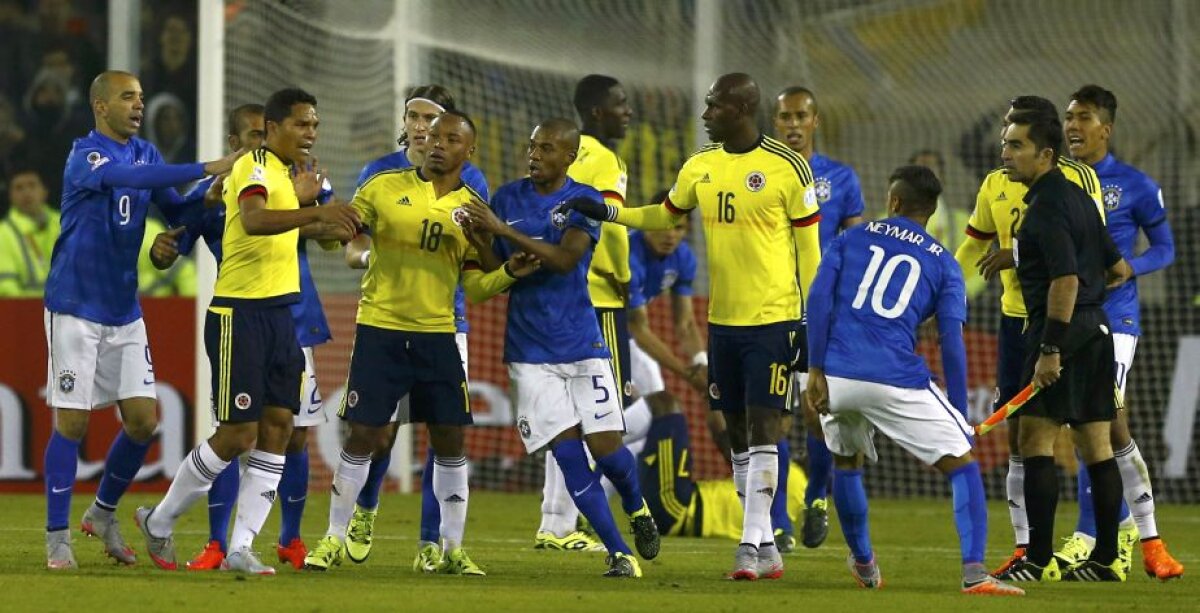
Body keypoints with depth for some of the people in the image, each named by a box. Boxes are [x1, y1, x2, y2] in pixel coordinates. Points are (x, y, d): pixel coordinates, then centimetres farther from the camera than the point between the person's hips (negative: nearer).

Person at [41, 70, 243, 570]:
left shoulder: (144, 153, 9)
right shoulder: (86, 155, -14)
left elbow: (177, 208, 9)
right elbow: (132, 178, -32)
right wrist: (207, 169, -37)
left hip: (125, 312, 6)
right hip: (76, 309, -6)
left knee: (144, 420, 1)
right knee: (72, 422, -5)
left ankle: (103, 512, 23)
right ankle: (57, 537, 5)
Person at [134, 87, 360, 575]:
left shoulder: (282, 173, 15)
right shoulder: (255, 168, -14)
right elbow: (254, 220, -35)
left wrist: (322, 228, 18)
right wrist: (315, 211, -45)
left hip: (279, 313, 9)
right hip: (240, 314, -9)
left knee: (277, 427, 2)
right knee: (238, 434, -6)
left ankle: (240, 548, 5)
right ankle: (159, 522, 12)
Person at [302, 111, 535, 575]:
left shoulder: (472, 210, 5)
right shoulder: (385, 187, 0)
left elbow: (474, 285, 8)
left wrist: (508, 273, -12)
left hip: (437, 333, 2)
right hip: (380, 329, -2)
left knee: (450, 439, 0)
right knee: (363, 435, -2)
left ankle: (452, 549, 10)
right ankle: (334, 540, 10)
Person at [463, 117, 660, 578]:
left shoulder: (584, 201, -4)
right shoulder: (507, 198, 5)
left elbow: (564, 259, -20)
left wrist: (504, 230, -25)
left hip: (580, 341, -2)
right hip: (529, 348, 2)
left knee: (604, 444, -4)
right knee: (567, 449, -7)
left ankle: (637, 508, 29)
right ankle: (618, 553, -1)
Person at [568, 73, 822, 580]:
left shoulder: (786, 167, -9)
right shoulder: (700, 166, 8)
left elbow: (809, 250, -6)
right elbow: (665, 215, 25)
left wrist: (808, 322, -9)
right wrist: (607, 213, 11)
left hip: (772, 319, -6)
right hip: (722, 319, 6)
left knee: (763, 426, -10)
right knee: (738, 432, 7)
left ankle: (751, 543, -12)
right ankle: (766, 548, 13)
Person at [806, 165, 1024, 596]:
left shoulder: (852, 239, 16)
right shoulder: (942, 264, 12)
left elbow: (818, 299, 2)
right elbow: (953, 344, 4)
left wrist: (816, 370, 1)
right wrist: (960, 417, 8)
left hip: (837, 377, 3)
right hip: (897, 381, -3)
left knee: (846, 463, 30)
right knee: (962, 464, 4)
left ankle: (863, 566, 40)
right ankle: (974, 573, -13)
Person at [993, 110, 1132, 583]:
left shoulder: (1047, 206, -14)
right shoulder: (1077, 198, 15)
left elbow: (1065, 281, -23)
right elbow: (1120, 269, 21)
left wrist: (1051, 349, -24)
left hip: (1063, 330, -10)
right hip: (1096, 330, 10)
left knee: (1036, 440, -9)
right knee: (1096, 447, 9)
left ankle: (1039, 560, -12)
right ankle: (1106, 558, 11)